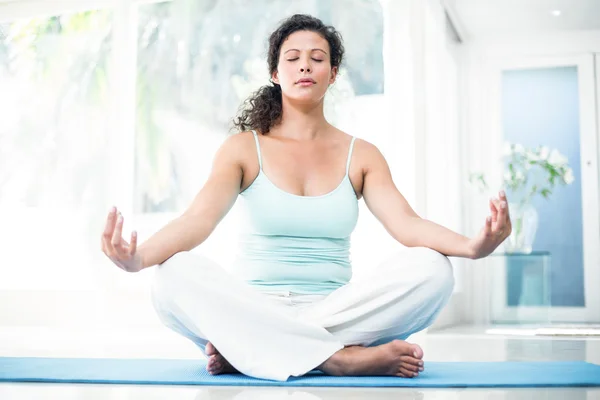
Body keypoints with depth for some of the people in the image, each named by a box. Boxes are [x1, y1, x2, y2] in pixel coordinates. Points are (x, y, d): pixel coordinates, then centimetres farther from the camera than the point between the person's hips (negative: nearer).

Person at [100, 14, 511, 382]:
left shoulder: (361, 155, 10)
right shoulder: (244, 148, 6)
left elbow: (406, 223, -6)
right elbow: (198, 218, -11)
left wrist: (473, 245, -29)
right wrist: (139, 256, -33)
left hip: (335, 309, 2)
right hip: (253, 310, -1)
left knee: (431, 269, -25)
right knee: (176, 275, -31)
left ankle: (244, 349, -24)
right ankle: (345, 359, -30)